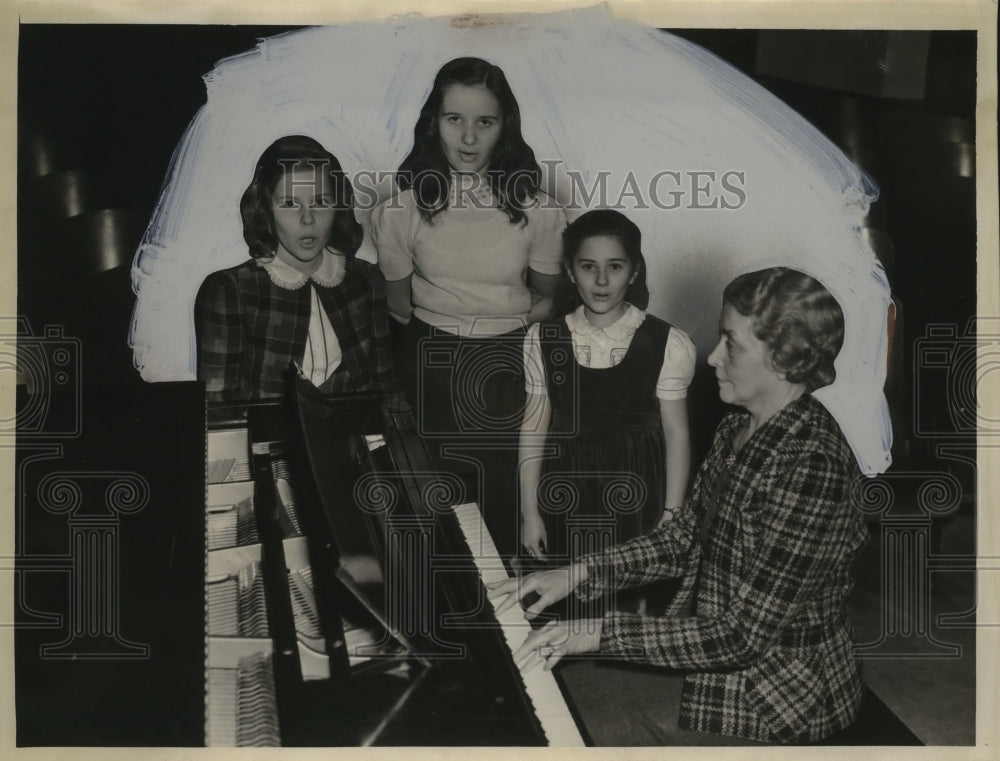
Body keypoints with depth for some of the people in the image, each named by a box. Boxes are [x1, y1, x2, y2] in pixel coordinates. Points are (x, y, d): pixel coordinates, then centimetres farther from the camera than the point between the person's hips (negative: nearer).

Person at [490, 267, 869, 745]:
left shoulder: (811, 467, -30)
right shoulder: (737, 430, -1)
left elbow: (744, 637, -28)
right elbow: (686, 537, 9)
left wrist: (602, 632, -26)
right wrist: (581, 573, -1)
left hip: (775, 702, -8)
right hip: (714, 654, 8)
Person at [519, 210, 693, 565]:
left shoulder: (667, 345, -11)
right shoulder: (542, 340, -4)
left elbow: (675, 434, -6)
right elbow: (534, 427, -1)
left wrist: (672, 516, -5)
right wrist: (529, 512, 1)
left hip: (634, 495, -2)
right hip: (563, 491, 2)